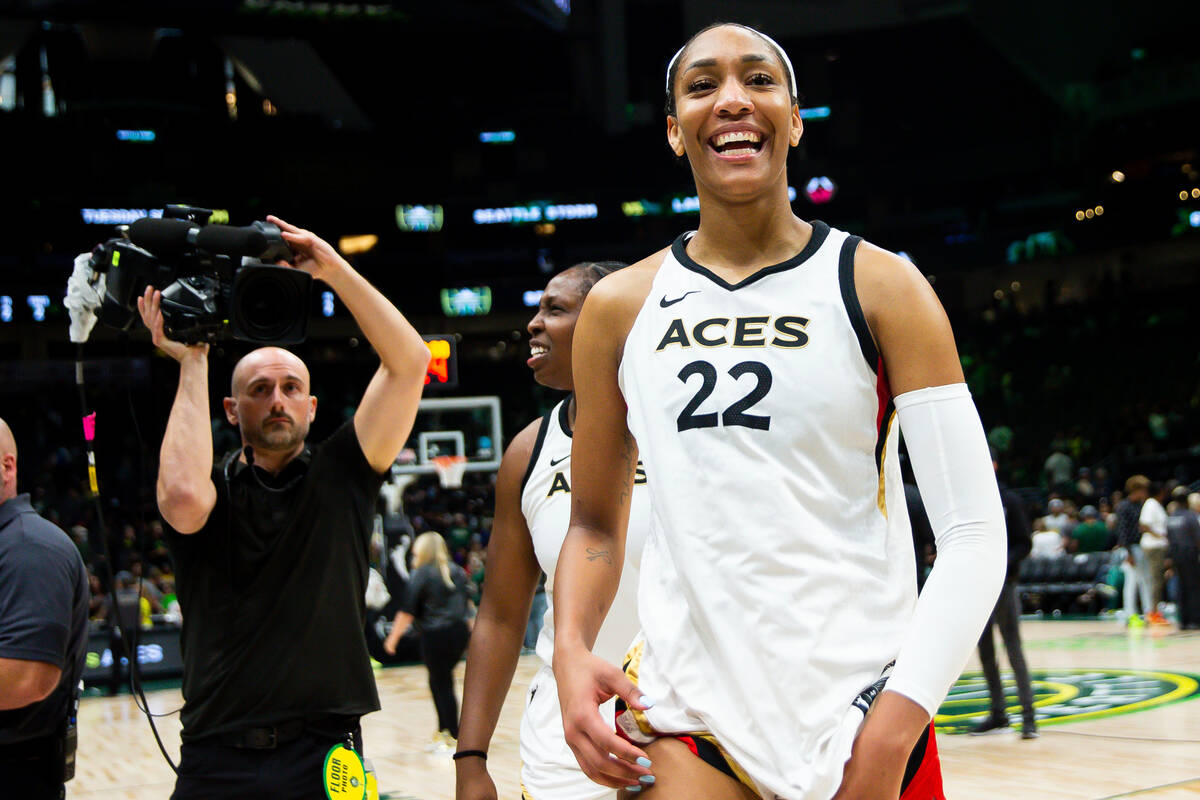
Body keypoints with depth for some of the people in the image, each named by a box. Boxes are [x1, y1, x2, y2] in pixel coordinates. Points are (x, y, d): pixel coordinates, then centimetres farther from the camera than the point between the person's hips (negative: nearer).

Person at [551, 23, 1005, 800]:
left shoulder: (881, 287, -2)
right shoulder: (620, 308, 6)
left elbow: (975, 533, -7)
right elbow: (595, 524, 14)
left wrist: (896, 725, -16)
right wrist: (572, 651, -4)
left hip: (863, 704, -1)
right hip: (684, 711, 1)